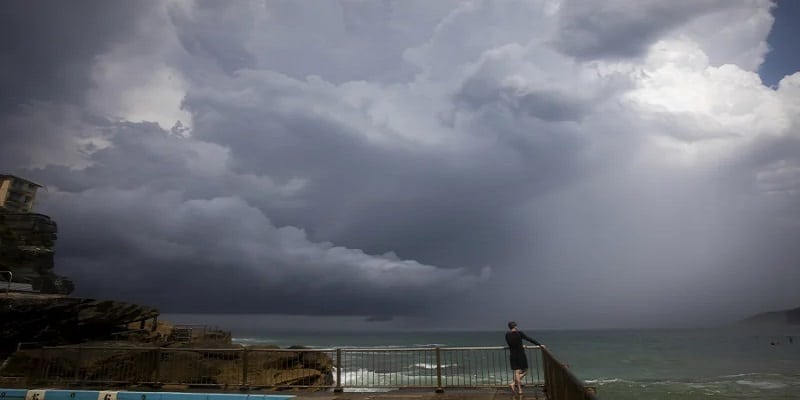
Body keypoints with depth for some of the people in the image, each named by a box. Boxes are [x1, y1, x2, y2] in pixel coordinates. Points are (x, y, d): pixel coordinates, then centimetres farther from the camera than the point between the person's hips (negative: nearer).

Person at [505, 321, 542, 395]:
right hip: (520, 355, -4)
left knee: (517, 372, 9)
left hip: (513, 355, 4)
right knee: (525, 371, 9)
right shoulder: (519, 333, -11)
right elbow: (529, 339, -8)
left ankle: (519, 389, 4)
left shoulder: (507, 335, 0)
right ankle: (514, 383, -6)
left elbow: (510, 344, 10)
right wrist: (539, 344, 0)